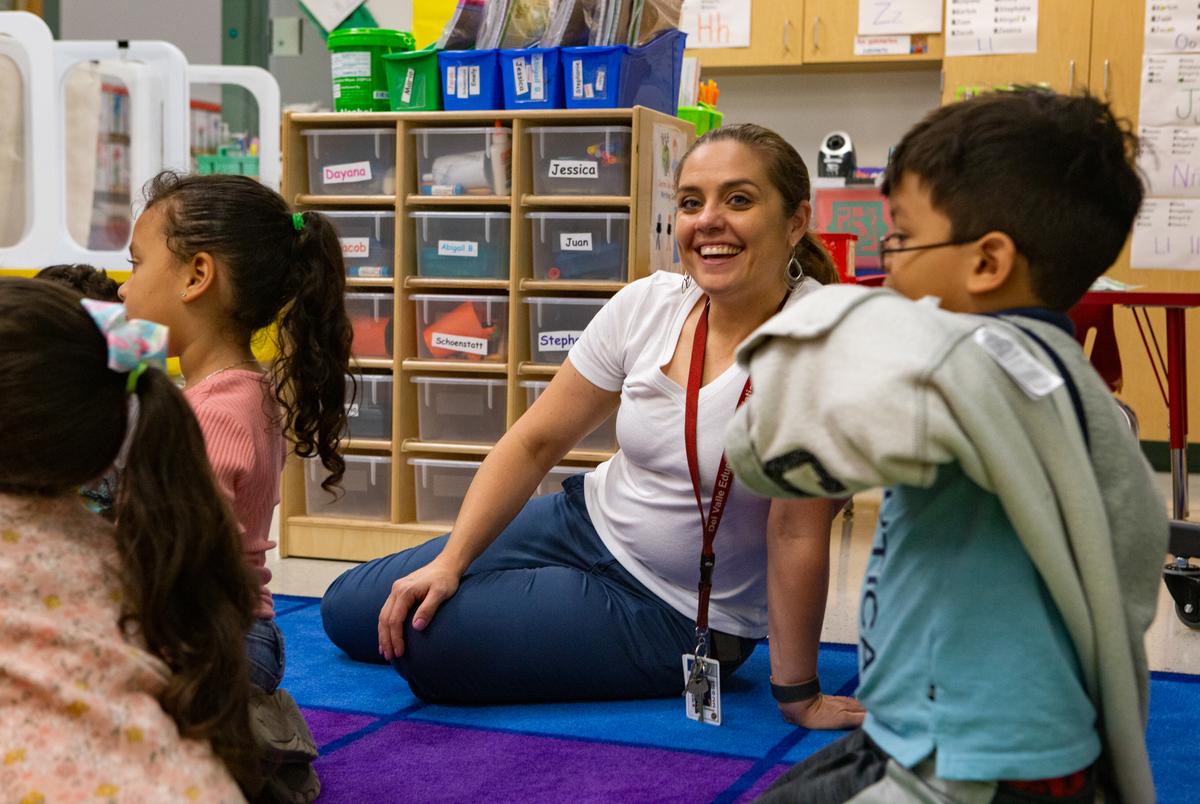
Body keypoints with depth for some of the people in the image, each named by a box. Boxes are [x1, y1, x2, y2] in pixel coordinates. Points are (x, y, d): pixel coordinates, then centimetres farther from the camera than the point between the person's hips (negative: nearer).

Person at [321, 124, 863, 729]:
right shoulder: (647, 304, -8)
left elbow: (798, 534, -23)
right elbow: (536, 442, -2)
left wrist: (798, 695, -18)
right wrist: (450, 560, -10)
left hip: (675, 616, -5)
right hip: (585, 524, 6)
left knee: (430, 646, -20)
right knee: (348, 610, 9)